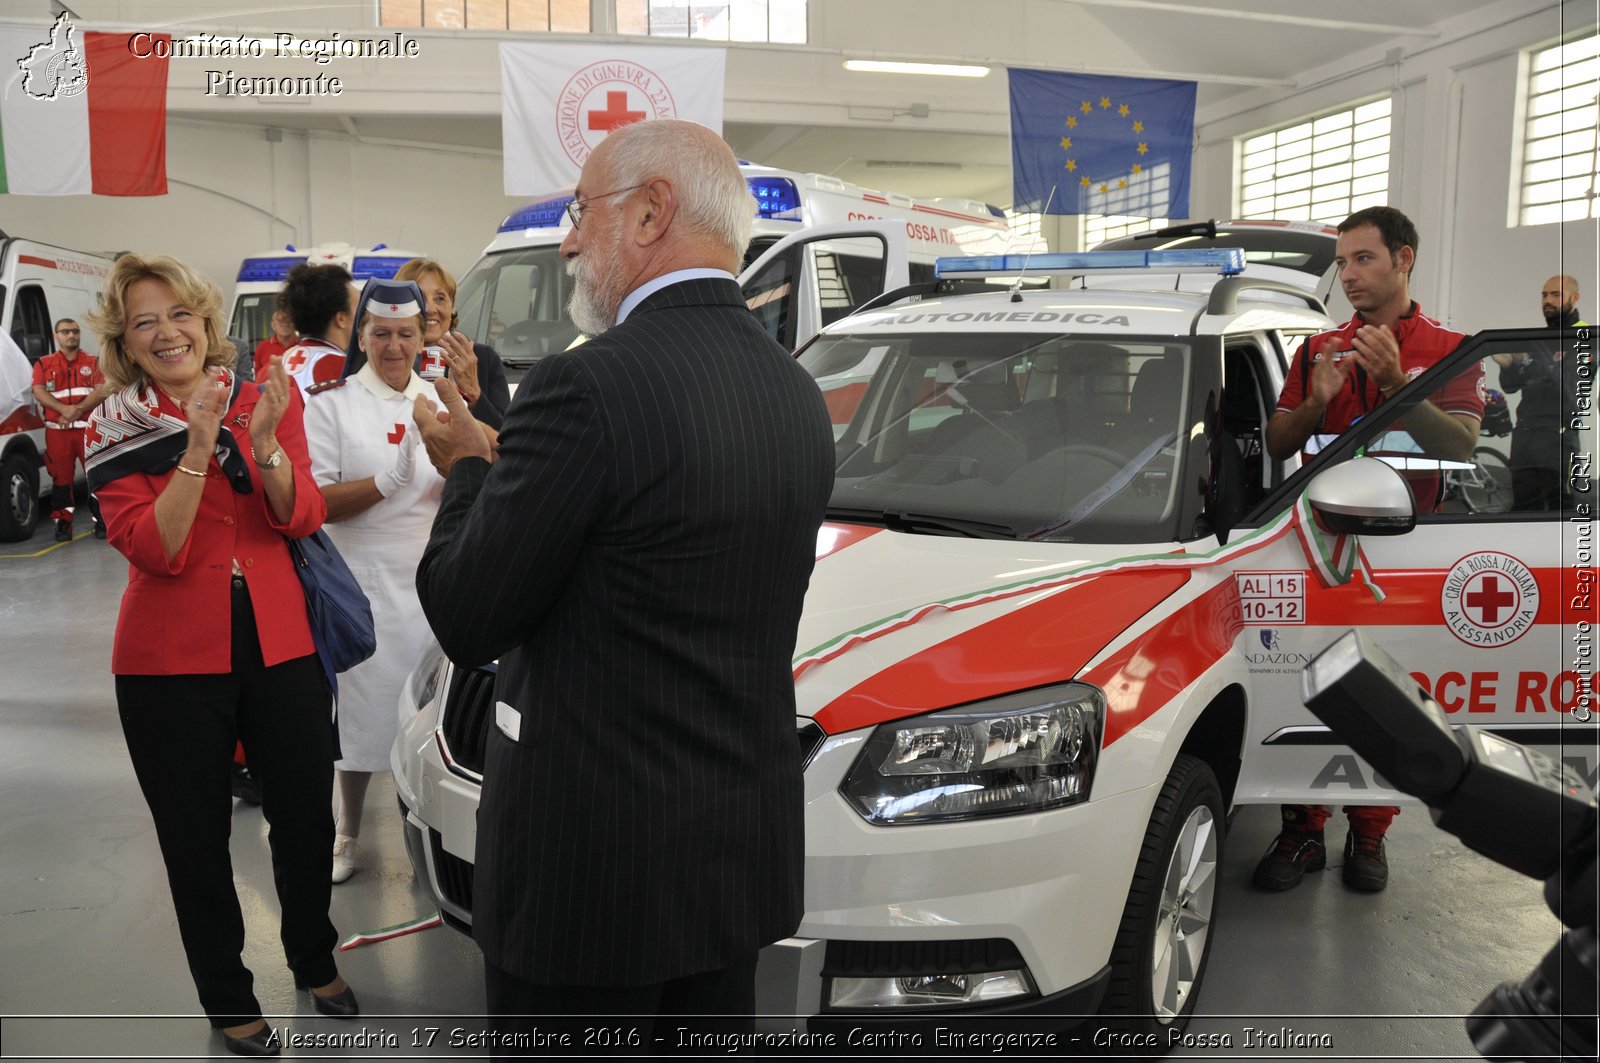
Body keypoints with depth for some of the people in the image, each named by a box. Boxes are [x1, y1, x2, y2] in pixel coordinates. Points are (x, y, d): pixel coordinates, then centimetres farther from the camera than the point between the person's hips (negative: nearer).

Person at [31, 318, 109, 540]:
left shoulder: (94, 362, 12)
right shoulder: (44, 364, 12)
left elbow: (102, 390, -2)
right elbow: (39, 392, -1)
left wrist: (79, 410, -16)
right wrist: (63, 409, -18)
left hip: (89, 428, -1)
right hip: (57, 430, 1)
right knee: (61, 478, 3)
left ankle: (102, 521, 3)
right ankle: (63, 524, 9)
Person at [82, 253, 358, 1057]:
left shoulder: (265, 399, 2)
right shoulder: (115, 429, -3)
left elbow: (301, 518, -7)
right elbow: (154, 550, -15)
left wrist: (264, 445, -23)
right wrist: (197, 450, -23)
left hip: (279, 643, 2)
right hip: (172, 659, -2)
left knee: (306, 819, 12)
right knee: (197, 841, 10)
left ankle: (316, 964, 38)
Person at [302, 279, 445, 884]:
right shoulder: (330, 403, -2)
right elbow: (318, 503, -8)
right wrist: (388, 482, -22)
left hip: (434, 579, 3)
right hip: (364, 580, -3)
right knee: (360, 709, 4)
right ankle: (347, 834, 23)